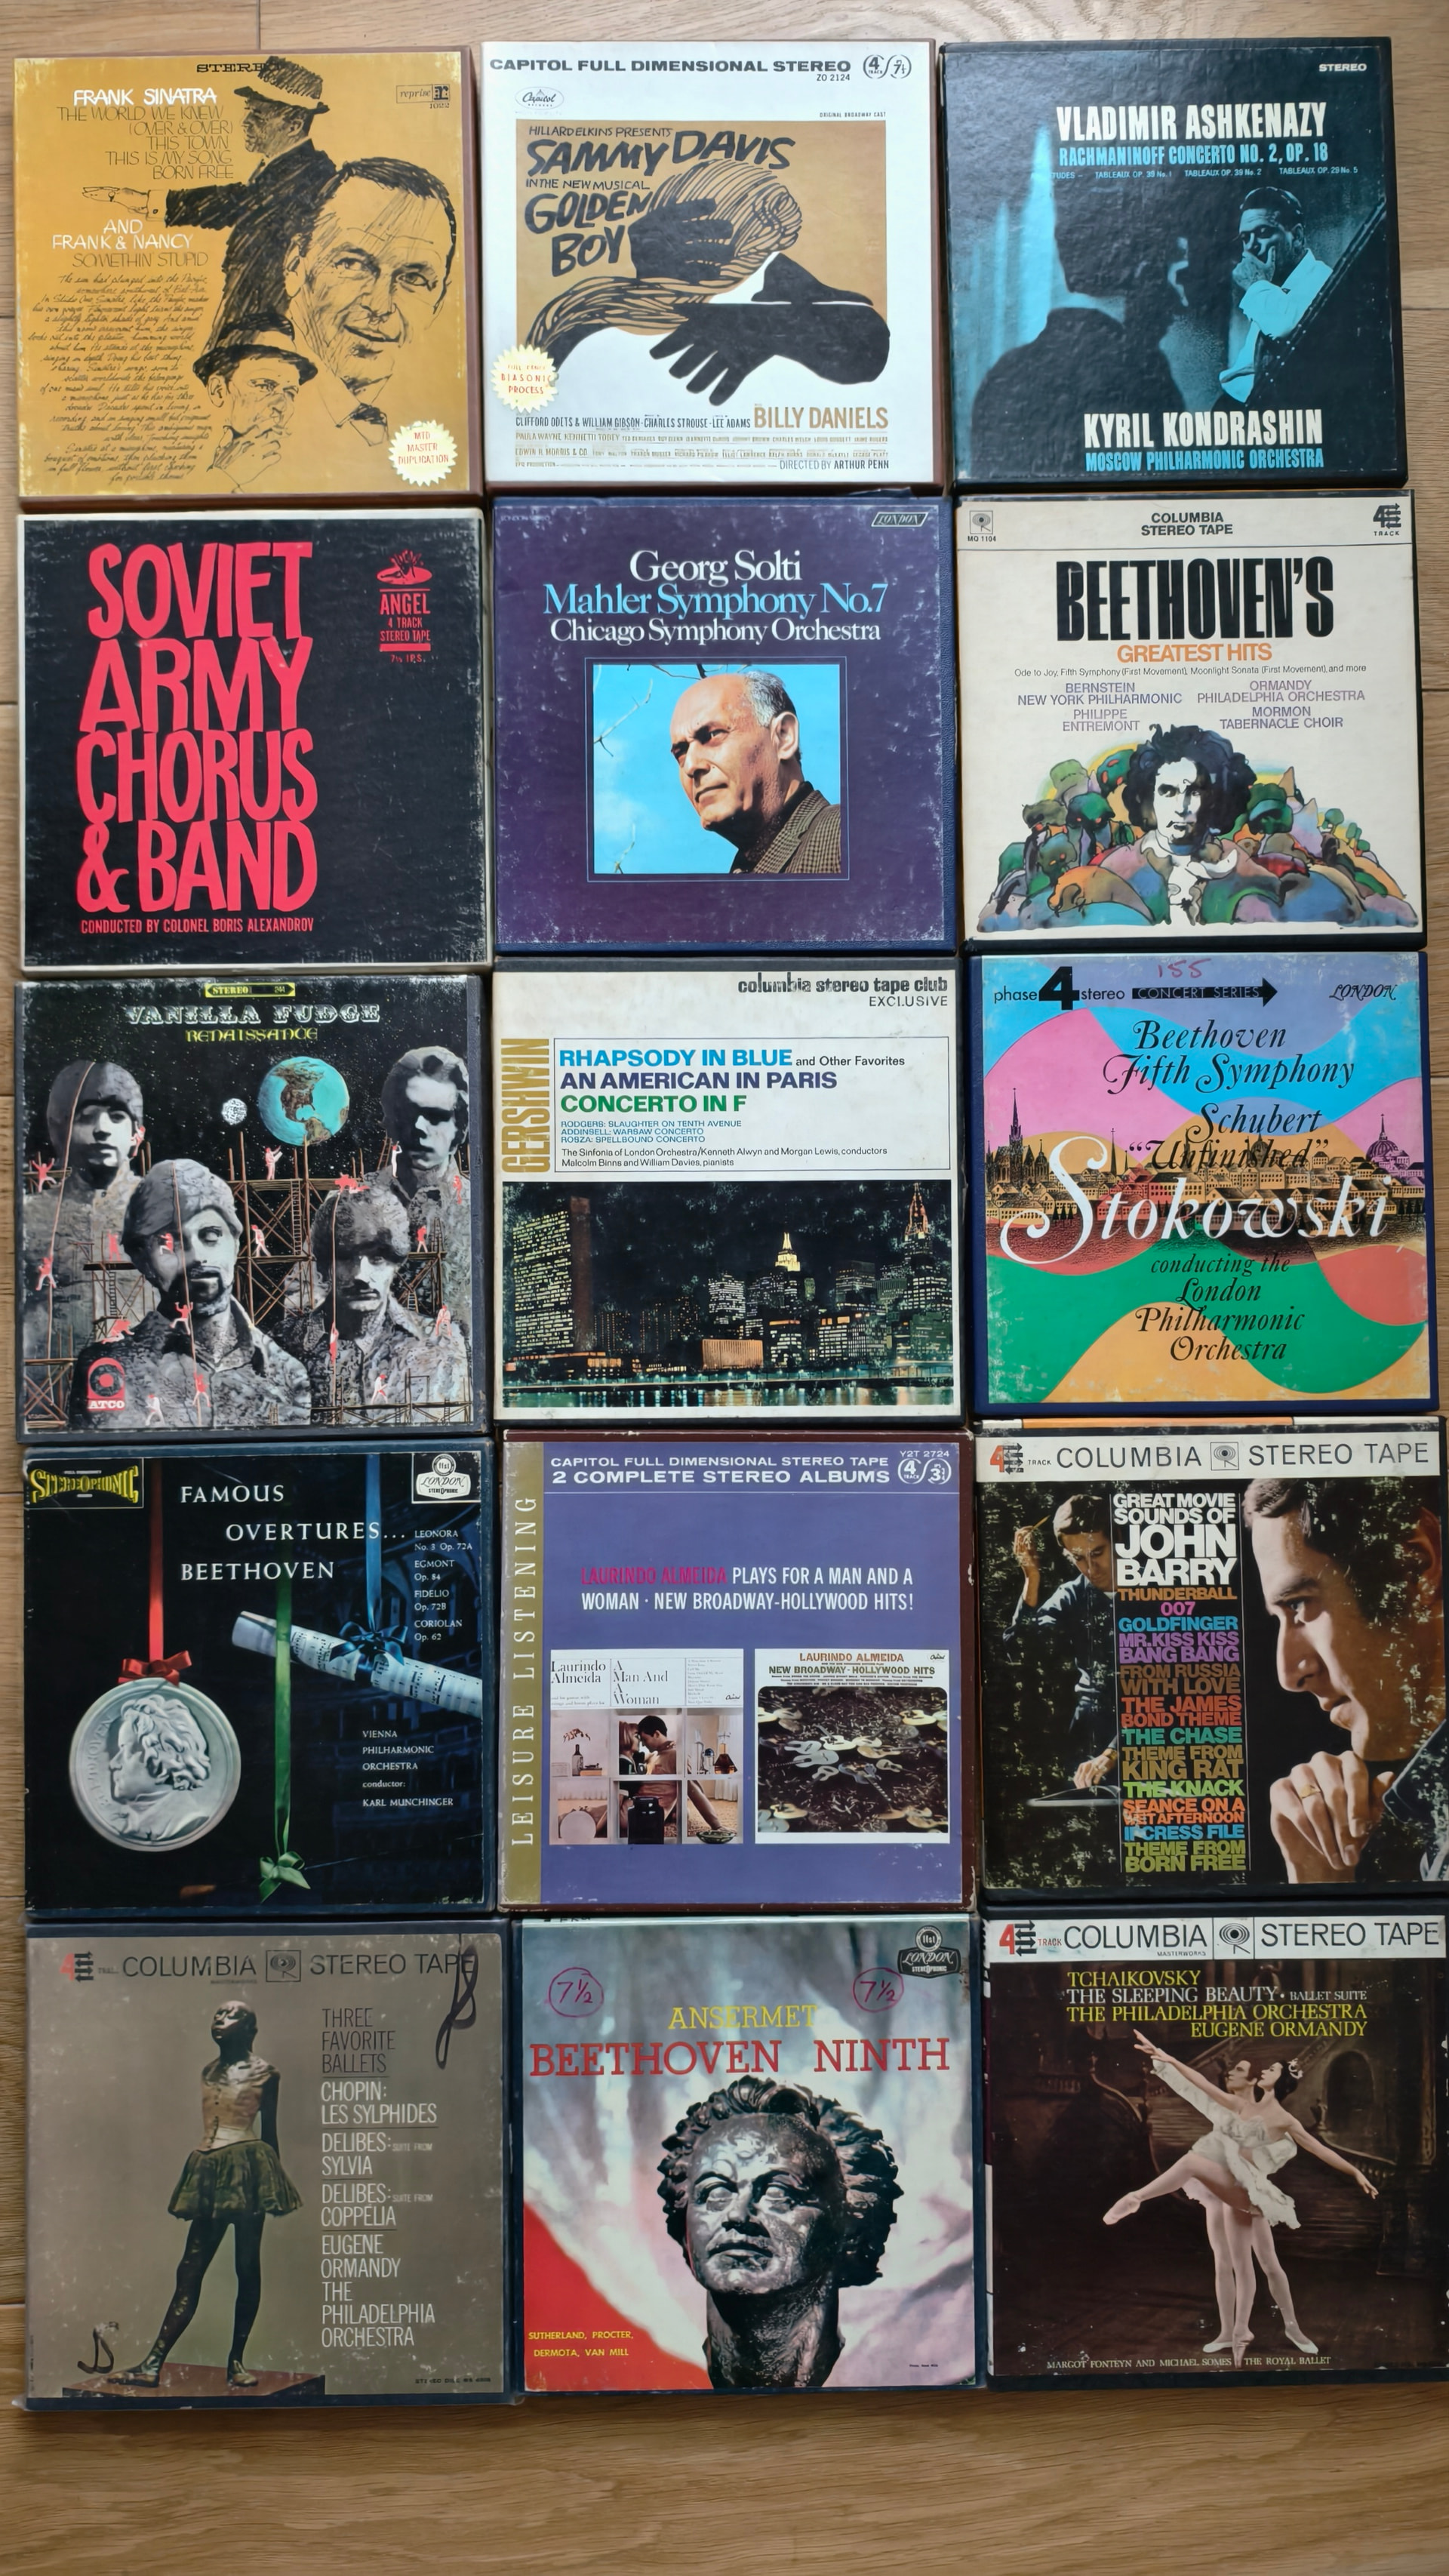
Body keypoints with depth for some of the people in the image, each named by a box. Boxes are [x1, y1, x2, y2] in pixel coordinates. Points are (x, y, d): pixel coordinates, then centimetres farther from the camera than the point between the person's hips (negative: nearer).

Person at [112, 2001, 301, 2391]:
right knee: (190, 2270, 4)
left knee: (248, 2267, 1)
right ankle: (153, 2364, 3)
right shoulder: (208, 2070, 15)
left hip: (248, 2167, -5)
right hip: (209, 2171, 5)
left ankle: (237, 2360, 9)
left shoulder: (263, 2072, 0)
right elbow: (208, 2124, 18)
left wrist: (273, 2179, 4)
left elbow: (269, 2131, 3)